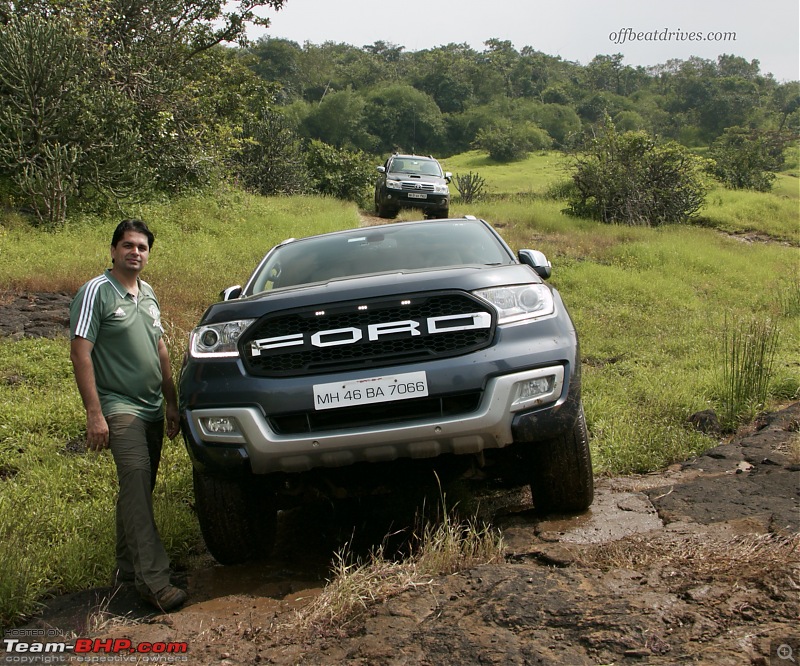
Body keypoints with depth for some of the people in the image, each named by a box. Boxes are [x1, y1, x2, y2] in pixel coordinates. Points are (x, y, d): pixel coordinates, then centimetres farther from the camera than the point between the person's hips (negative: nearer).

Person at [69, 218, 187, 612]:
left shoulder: (148, 294, 15)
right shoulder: (96, 293, -7)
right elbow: (80, 354, -13)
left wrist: (171, 403, 17)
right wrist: (94, 413, -20)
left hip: (151, 409, 8)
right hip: (118, 406, -7)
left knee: (138, 490, 12)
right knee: (136, 481, -19)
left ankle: (128, 568, 24)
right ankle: (153, 580, -22)